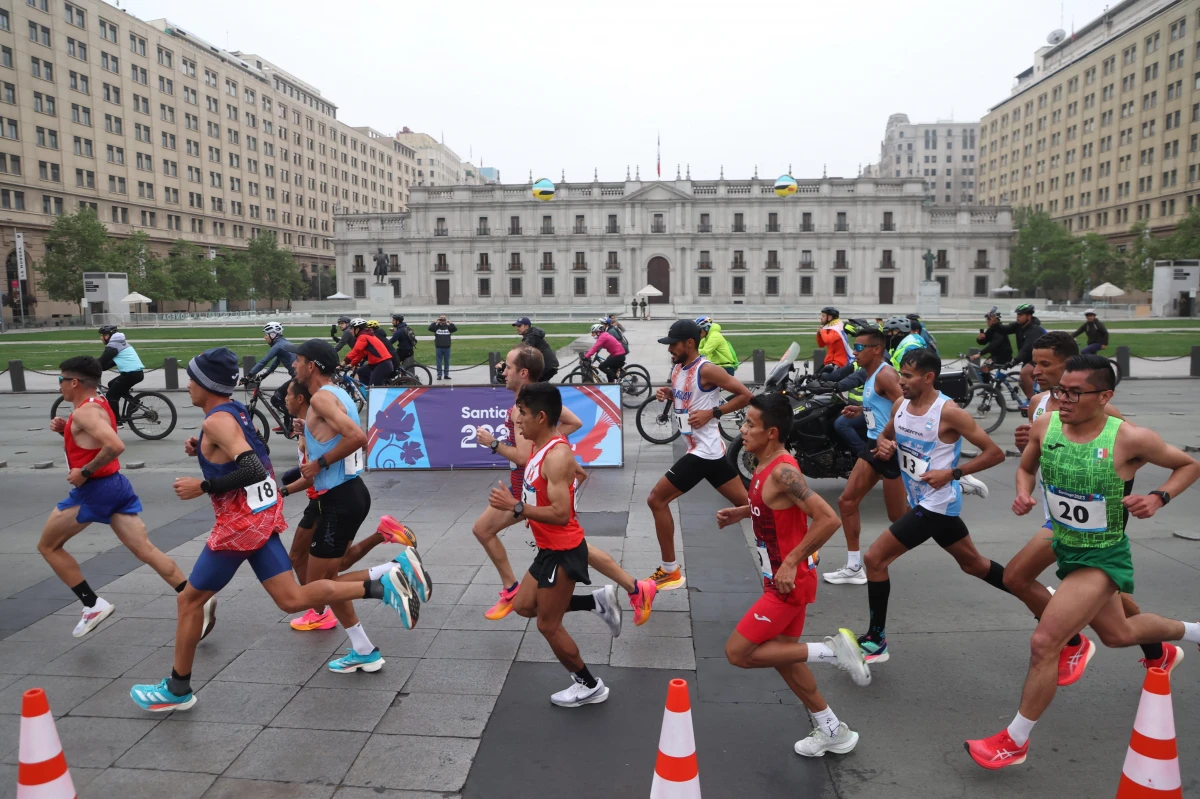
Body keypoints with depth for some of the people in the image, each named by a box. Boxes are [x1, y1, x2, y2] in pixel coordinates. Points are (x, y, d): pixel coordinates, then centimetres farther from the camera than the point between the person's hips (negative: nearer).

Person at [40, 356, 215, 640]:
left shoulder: (84, 412, -16)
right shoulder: (99, 404, 15)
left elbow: (115, 446, -32)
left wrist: (85, 472, -21)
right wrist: (65, 429, 11)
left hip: (93, 490, -9)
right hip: (116, 485, 9)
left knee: (48, 546, 12)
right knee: (145, 550, 2)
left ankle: (93, 605, 9)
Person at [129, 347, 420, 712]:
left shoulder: (216, 420, -16)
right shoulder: (235, 411, 11)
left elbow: (254, 470, -27)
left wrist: (202, 486, -19)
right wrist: (201, 449, 12)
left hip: (242, 523, -9)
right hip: (261, 514, 9)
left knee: (190, 599, 10)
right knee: (292, 599, 6)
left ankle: (177, 689, 25)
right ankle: (380, 584, -6)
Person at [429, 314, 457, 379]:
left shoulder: (448, 327, 5)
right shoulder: (436, 326, 4)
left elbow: (455, 329, -9)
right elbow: (430, 328, -11)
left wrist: (450, 323, -17)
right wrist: (435, 322, -16)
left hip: (447, 348, 1)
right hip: (438, 348, -1)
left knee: (447, 362, 7)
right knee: (439, 362, 2)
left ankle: (446, 375, 14)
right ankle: (439, 375, 6)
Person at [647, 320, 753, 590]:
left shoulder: (707, 370, -16)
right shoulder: (677, 367, 10)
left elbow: (746, 395, -14)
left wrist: (712, 412, -19)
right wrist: (668, 394, 3)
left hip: (704, 451, -10)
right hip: (709, 450, 10)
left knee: (656, 499, -5)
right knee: (746, 503, 15)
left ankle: (670, 571, 5)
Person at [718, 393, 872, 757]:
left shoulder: (782, 472, -26)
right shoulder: (765, 467, 2)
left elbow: (828, 519, -31)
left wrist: (792, 562, -26)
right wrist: (741, 512, 7)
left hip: (791, 582, -9)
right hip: (780, 578, 9)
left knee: (738, 652, -3)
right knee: (781, 655, 20)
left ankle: (831, 650, 2)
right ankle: (832, 730, 35)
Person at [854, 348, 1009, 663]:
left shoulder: (948, 412, -20)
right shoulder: (900, 406, 1)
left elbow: (995, 453, -16)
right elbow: (885, 437, 19)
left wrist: (951, 473, -22)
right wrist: (883, 446, -4)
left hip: (936, 504, -8)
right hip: (921, 501, 9)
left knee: (875, 558, -10)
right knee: (973, 564, 23)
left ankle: (876, 641, 1)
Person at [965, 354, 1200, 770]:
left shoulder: (1130, 439, -22)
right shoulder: (1045, 426, -11)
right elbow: (1026, 468, 8)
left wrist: (1158, 497, -19)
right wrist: (1023, 494, -12)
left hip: (1102, 558, -6)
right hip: (1065, 546, 6)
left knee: (1044, 643, -14)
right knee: (1118, 634, 28)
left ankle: (1014, 741, 3)